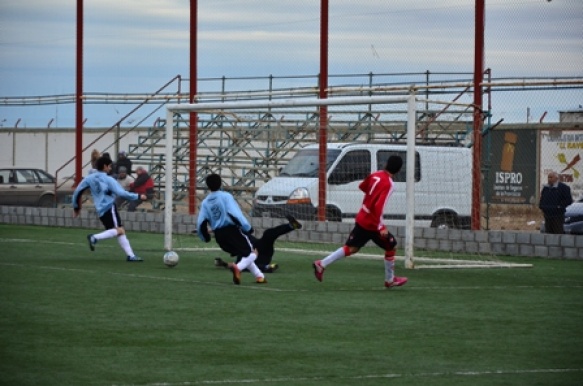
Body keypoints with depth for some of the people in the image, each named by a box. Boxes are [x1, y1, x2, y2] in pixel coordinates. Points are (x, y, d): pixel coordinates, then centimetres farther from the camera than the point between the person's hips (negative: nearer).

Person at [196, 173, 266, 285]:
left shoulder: (205, 202, 8)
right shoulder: (225, 196, -5)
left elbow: (201, 223, 2)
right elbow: (235, 214, -17)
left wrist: (205, 237, 19)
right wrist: (247, 227, -14)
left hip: (218, 235, 6)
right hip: (232, 230, -6)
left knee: (243, 255, 22)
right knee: (251, 253, -2)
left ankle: (259, 276, 20)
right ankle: (238, 267, -31)